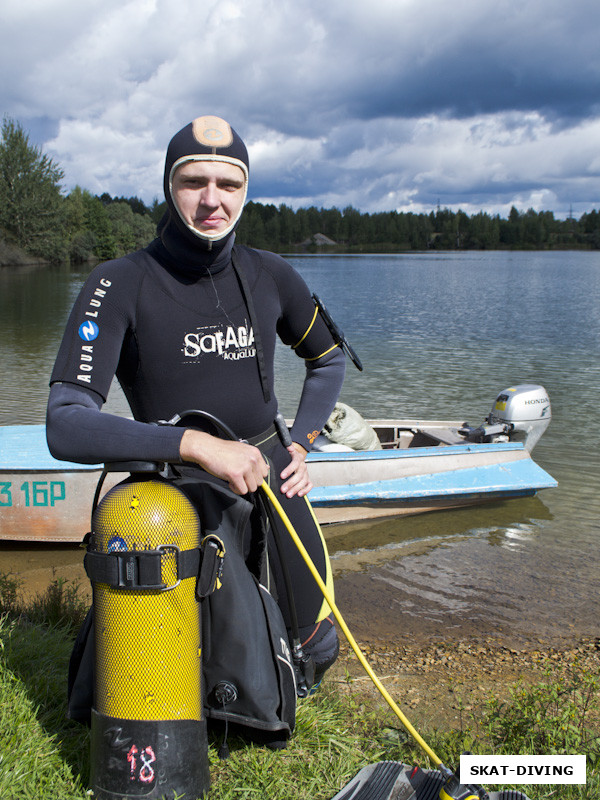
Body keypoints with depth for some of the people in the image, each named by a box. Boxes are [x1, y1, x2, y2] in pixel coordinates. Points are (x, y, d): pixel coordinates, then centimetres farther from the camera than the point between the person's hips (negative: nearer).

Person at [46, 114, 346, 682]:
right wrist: (196, 444, -35)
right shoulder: (118, 285, -15)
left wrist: (300, 446, 7)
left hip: (269, 479, 4)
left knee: (316, 644, 7)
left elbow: (328, 359, 19)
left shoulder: (271, 277, -1)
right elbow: (65, 427, -26)